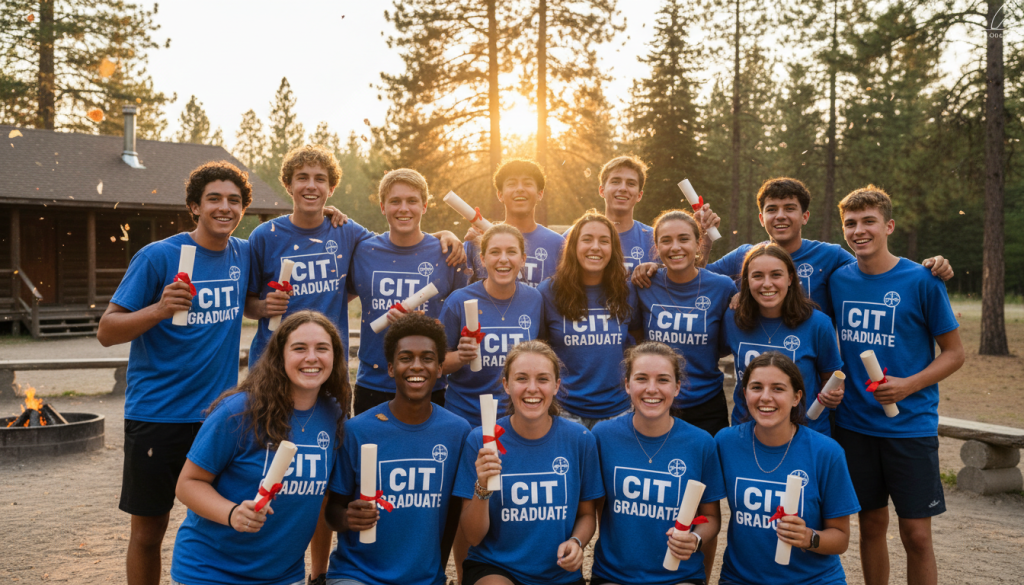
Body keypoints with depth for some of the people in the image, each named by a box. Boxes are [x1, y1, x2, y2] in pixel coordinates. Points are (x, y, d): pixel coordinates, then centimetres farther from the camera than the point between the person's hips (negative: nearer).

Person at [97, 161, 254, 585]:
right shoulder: (158, 256, -9)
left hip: (220, 412, 4)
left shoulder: (244, 255, 4)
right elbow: (106, 332, -9)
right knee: (148, 530, 7)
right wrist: (160, 309, -27)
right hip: (157, 415, -3)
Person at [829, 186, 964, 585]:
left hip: (911, 426, -3)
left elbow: (954, 353, -3)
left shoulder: (921, 281, -7)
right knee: (872, 523, 13)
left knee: (916, 533, 0)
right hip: (854, 424, 3)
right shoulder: (838, 280, 3)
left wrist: (909, 385, -17)